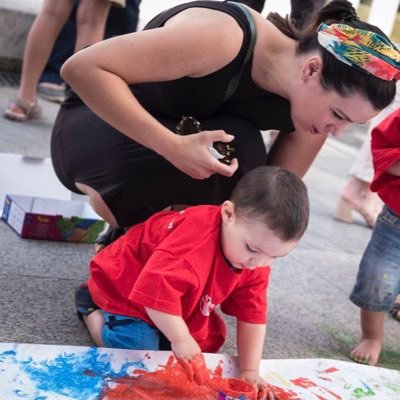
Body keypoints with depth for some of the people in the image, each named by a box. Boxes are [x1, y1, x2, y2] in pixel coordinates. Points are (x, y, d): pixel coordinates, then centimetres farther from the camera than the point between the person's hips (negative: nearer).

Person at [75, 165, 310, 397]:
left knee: (209, 342, 6)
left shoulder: (256, 263, -16)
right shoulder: (197, 238, -44)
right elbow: (157, 291, -48)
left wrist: (250, 371, -17)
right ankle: (92, 308, 3)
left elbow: (252, 315, -11)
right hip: (125, 290, -8)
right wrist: (181, 339, -38)